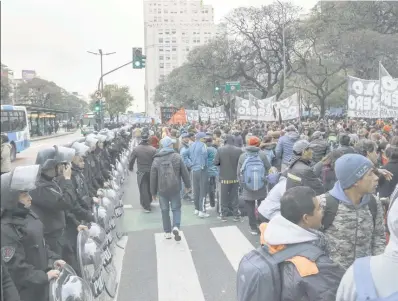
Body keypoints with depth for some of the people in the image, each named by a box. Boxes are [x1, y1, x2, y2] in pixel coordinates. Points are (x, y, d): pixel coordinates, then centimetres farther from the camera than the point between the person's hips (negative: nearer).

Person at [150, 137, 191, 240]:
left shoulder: (156, 160, -3)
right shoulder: (177, 157, -6)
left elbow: (153, 177, 1)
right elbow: (185, 173, -3)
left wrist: (153, 192, 10)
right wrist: (188, 185, 10)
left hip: (162, 189, 1)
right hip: (175, 189, -1)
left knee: (165, 210, 12)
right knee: (176, 209, 11)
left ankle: (167, 232, 18)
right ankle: (176, 227, -10)